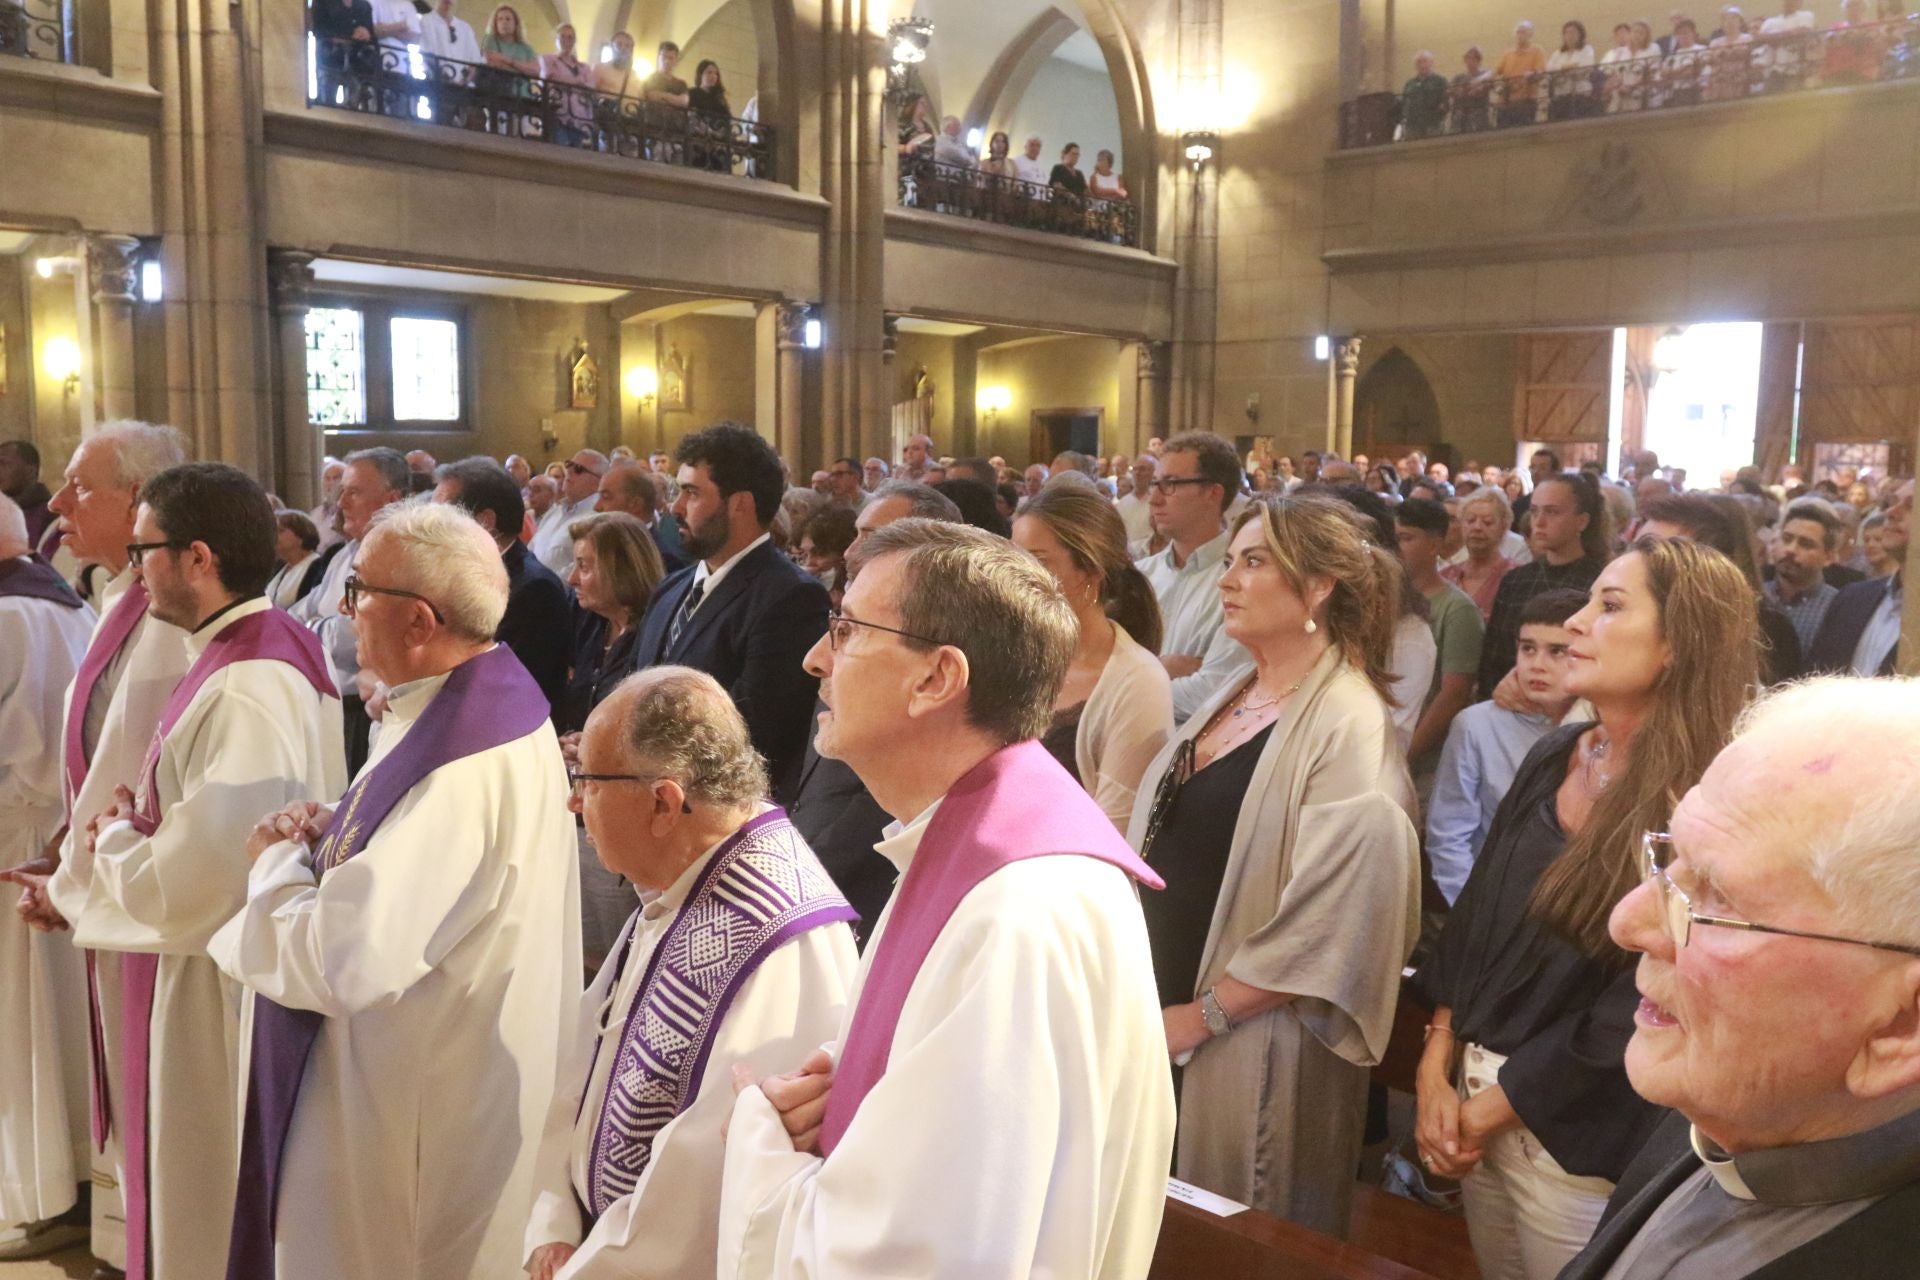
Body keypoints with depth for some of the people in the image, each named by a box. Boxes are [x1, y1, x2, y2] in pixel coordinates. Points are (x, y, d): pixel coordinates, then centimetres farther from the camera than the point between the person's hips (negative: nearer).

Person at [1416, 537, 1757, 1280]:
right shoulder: (1553, 758, 2)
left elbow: (1633, 1015, -19)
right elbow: (1472, 915, 5)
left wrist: (1487, 1111, -12)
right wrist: (1436, 1069, -2)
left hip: (1578, 1137, -6)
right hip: (1473, 1092, 6)